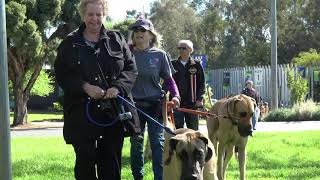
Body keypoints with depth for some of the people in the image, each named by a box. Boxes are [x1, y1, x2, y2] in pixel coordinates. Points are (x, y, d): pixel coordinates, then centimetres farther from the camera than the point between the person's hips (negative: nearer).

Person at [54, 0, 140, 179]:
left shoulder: (116, 39, 10)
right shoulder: (70, 43, 5)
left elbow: (131, 68, 7)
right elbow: (61, 74, 0)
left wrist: (118, 87, -12)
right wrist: (85, 87, -15)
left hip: (114, 110, 2)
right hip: (82, 112, -2)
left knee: (111, 161, 7)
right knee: (85, 160, -1)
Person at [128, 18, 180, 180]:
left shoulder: (159, 55, 1)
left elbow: (169, 79, 6)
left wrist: (175, 95, -9)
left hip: (155, 105, -1)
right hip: (133, 105, 1)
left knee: (158, 142, -6)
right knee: (135, 143, 9)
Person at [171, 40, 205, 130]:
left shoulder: (196, 65, 3)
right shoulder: (173, 64, 6)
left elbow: (202, 83, 4)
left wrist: (199, 98, -5)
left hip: (192, 102, -1)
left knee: (193, 129, 4)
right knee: (178, 128, 1)